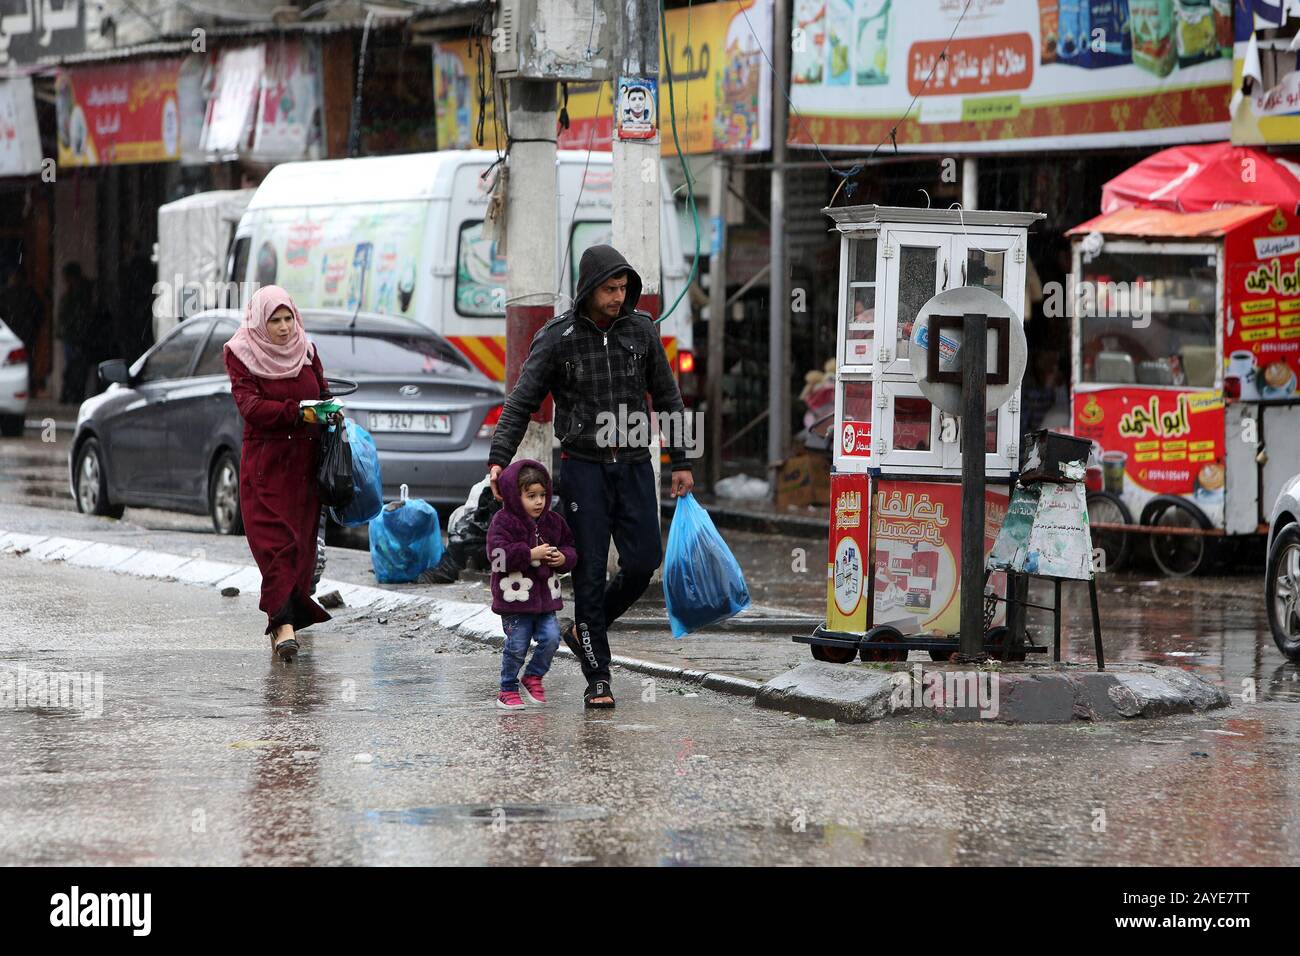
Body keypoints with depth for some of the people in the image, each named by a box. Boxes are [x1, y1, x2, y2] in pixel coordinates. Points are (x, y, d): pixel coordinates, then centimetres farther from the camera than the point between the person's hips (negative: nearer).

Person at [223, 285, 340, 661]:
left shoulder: (305, 351, 10)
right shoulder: (241, 355, -3)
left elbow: (322, 391, 17)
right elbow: (249, 405, -14)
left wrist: (332, 411, -7)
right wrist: (297, 412, -25)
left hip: (304, 463, 4)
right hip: (265, 462, -4)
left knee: (301, 542, 3)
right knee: (275, 542, -12)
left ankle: (286, 618, 13)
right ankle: (284, 622, -19)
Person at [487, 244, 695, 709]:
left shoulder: (641, 330, 4)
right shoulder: (557, 338, -5)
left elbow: (667, 398, 13)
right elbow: (520, 403, -6)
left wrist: (680, 462, 12)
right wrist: (498, 459, -18)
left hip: (634, 465, 3)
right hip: (583, 466, -3)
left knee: (644, 559, -4)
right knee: (591, 569, -4)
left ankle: (583, 630, 21)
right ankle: (598, 678, 1)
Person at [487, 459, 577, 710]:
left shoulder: (553, 521, 9)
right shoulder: (503, 522, -9)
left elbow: (570, 548, 15)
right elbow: (498, 554, -20)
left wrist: (563, 558, -8)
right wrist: (531, 554, -23)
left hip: (545, 595, 5)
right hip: (515, 596, -5)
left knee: (551, 638, -6)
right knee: (517, 645, -3)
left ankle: (533, 678, 17)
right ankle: (508, 690, 13)